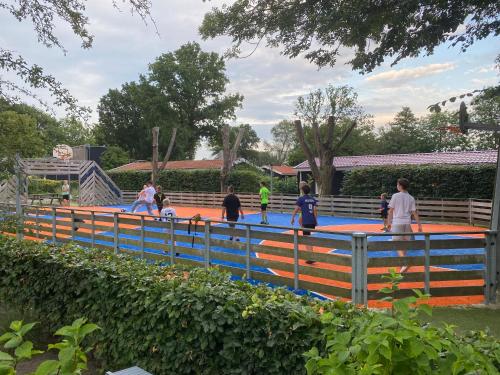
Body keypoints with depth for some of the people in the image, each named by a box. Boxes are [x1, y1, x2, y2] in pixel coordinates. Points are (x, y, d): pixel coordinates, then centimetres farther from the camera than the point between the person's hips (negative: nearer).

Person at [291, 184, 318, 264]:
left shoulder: (301, 199, -3)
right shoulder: (313, 199, 11)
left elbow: (296, 209, -5)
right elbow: (315, 210, 6)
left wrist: (292, 218, 5)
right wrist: (316, 221, 11)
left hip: (306, 222, -6)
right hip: (313, 221, 6)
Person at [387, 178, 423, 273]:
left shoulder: (395, 196, -6)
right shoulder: (411, 198, 5)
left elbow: (391, 211, -5)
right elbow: (414, 212, 2)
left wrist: (389, 222, 4)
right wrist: (419, 225, 6)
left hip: (397, 223, -4)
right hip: (407, 223, 4)